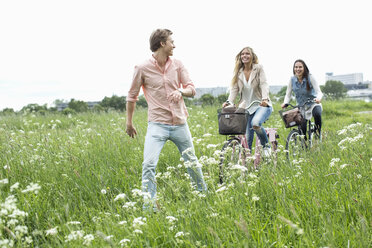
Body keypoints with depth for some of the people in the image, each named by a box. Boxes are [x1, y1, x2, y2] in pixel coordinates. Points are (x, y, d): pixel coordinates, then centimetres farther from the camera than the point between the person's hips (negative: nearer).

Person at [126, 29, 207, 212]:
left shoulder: (177, 65, 6)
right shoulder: (142, 69, -4)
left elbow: (191, 89, 5)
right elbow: (132, 96, 6)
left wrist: (181, 91, -18)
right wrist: (129, 122, 9)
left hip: (180, 123, 4)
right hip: (157, 124, -3)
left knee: (192, 161, 16)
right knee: (149, 164, -18)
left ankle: (204, 194, 37)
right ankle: (149, 206, -10)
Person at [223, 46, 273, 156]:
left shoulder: (258, 68, -3)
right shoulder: (238, 72, 6)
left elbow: (264, 84, -13)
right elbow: (234, 89, 1)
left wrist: (265, 99, -31)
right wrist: (229, 101, -18)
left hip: (262, 105, -4)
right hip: (247, 107, 4)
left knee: (255, 123, -33)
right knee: (247, 138, 1)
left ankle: (266, 145, -8)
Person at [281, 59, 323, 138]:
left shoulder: (310, 78, -15)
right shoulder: (292, 79, -7)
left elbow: (319, 92, -19)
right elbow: (288, 94, -3)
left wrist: (318, 98, -42)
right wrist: (285, 103, -23)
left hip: (313, 104, -2)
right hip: (301, 107, 3)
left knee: (317, 114, -36)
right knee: (302, 128, -10)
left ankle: (318, 133, -14)